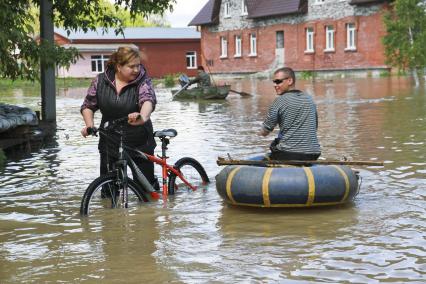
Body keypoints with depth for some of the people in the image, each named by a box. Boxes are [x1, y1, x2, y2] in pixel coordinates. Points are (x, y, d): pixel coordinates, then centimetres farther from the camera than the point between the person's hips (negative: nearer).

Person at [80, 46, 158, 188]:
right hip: (110, 144, 2)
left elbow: (148, 100, -30)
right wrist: (89, 125, -10)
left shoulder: (143, 81, -10)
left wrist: (142, 117, -51)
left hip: (140, 144, -2)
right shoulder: (100, 81, -1)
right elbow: (88, 106, 10)